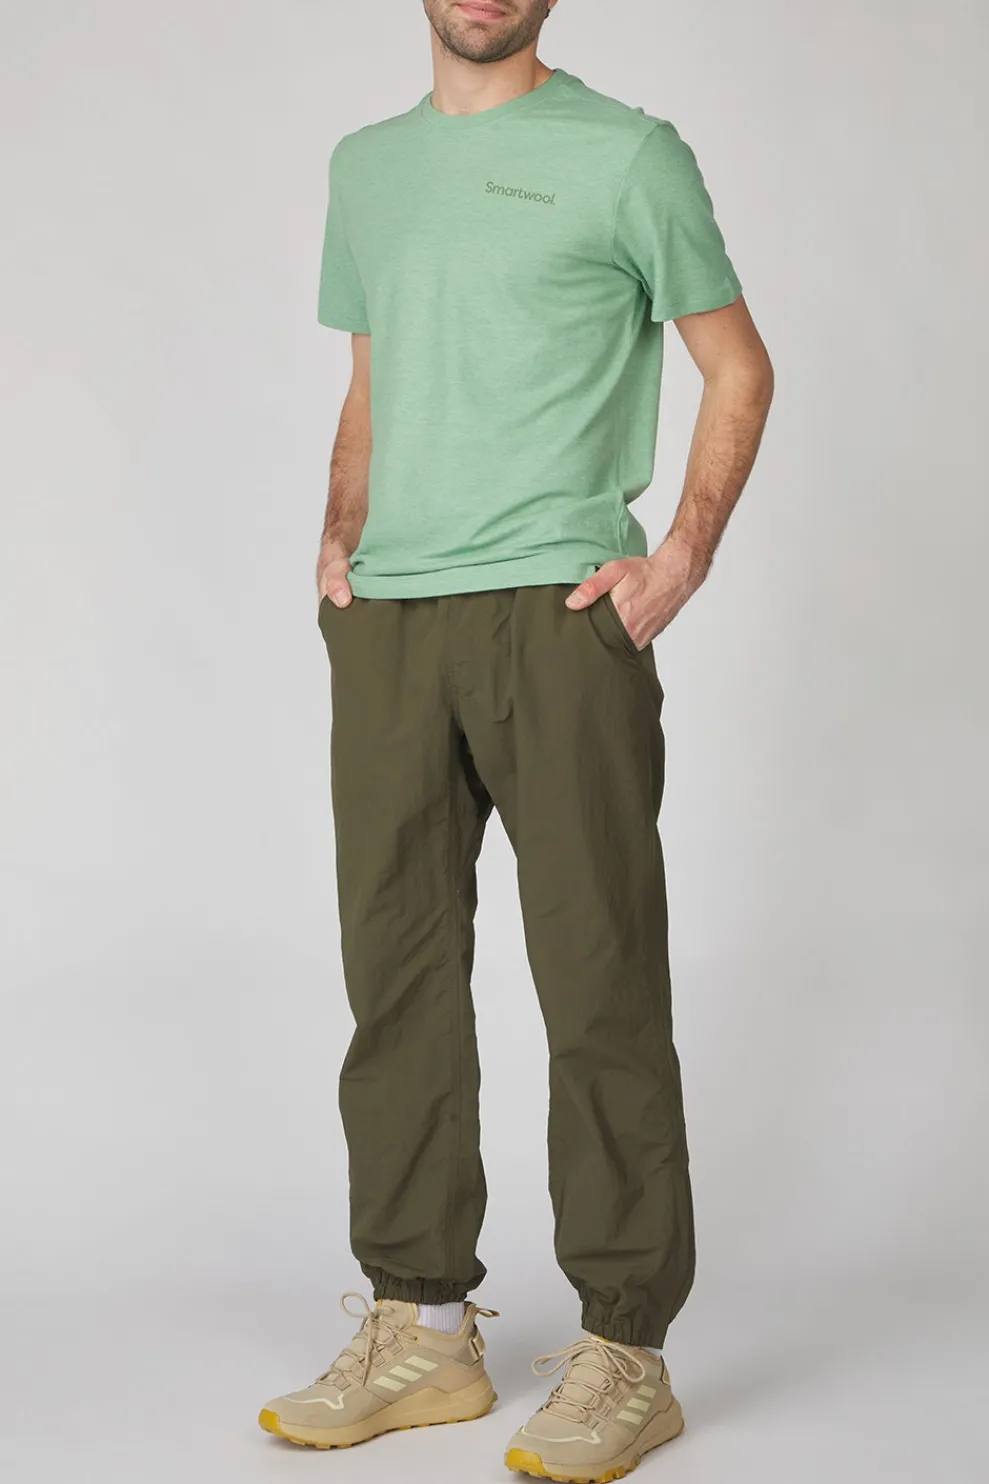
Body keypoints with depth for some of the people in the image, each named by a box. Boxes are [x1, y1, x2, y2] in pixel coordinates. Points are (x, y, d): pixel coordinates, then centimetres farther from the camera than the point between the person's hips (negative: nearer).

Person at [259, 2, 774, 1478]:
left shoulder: (626, 153, 3)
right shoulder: (367, 163, 19)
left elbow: (738, 364, 5)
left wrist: (686, 554, -7)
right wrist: (340, 531, 9)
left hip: (559, 612, -5)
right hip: (386, 623, 5)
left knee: (599, 984, -5)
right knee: (398, 975, 7)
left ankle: (626, 1352, 4)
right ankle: (421, 1329, 18)